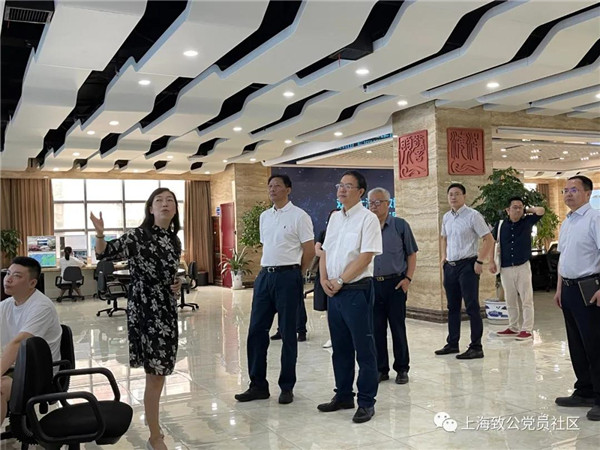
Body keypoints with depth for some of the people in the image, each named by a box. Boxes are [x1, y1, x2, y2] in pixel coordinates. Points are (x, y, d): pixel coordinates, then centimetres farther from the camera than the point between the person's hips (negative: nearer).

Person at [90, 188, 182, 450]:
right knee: (155, 374, -2)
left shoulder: (174, 241, 9)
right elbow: (104, 254, -20)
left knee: (160, 371, 16)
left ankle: (152, 420, 36)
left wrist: (176, 285, 3)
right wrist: (100, 235, -38)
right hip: (145, 312, -7)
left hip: (167, 312, 7)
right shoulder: (139, 236, -11)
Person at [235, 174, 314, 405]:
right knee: (256, 331, 6)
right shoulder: (264, 217, 14)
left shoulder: (298, 216, -6)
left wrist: (293, 272, 2)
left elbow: (309, 250, -6)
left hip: (287, 276, -6)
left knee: (287, 333, 3)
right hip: (264, 275, 6)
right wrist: (268, 268, 13)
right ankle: (258, 385, 17)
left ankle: (287, 387, 15)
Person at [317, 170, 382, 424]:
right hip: (334, 291, 7)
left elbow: (365, 257, -16)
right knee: (340, 348, 16)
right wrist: (324, 279, 1)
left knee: (363, 348, 1)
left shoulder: (367, 218, -9)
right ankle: (343, 396, 29)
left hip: (356, 290, -7)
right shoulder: (335, 217, 13)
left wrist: (340, 281, -15)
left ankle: (366, 402, 11)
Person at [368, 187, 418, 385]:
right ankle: (381, 369, 19)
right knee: (376, 329, 7)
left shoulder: (400, 225, 1)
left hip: (395, 283, -2)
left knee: (398, 328, 3)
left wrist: (408, 278, -7)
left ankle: (402, 369, 16)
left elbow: (411, 254, 3)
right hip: (371, 284, 2)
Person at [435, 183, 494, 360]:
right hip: (450, 266, 7)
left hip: (467, 265, -7)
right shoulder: (446, 217, 11)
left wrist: (479, 261, -15)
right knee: (452, 306, 14)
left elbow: (489, 239, -10)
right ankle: (452, 343, 25)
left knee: (472, 307, -4)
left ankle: (476, 347, 2)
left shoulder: (472, 215, -9)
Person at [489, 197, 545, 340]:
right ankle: (513, 328, 23)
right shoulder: (501, 225, 4)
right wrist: (491, 261, 5)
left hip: (523, 267, -2)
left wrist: (527, 210, 2)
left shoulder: (527, 222, 1)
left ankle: (527, 329, 3)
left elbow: (541, 210, -12)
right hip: (506, 269, 2)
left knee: (526, 300, -2)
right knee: (510, 301, 12)